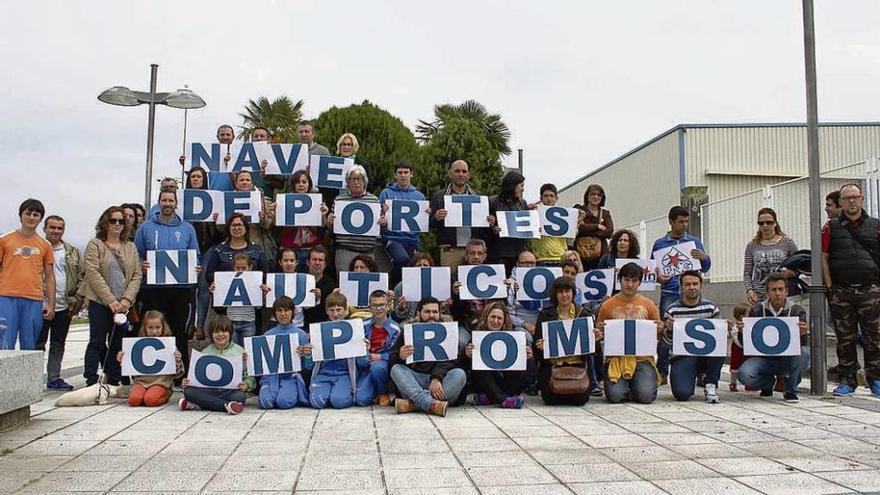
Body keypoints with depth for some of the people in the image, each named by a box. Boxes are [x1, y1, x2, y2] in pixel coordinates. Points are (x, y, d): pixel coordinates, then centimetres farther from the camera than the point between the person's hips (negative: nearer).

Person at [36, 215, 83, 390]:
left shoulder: (72, 252, 11)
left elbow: (80, 276, 11)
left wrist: (77, 300, 3)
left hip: (64, 307, 4)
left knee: (58, 344, 11)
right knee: (38, 343, 2)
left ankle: (54, 378, 19)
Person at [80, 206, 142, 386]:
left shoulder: (131, 247, 14)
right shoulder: (95, 245, 1)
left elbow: (137, 275, 8)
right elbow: (93, 275, -8)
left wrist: (127, 299, -7)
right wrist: (111, 300, -15)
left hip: (123, 304, 4)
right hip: (100, 302, -4)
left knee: (117, 344, 5)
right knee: (97, 342, -3)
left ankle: (114, 382, 11)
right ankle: (91, 382, 1)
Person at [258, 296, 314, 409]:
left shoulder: (301, 334, 2)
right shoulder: (268, 335, 9)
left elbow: (308, 366, 2)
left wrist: (308, 355, -17)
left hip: (291, 375, -2)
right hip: (271, 374, 2)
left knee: (284, 402, -29)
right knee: (265, 402, -25)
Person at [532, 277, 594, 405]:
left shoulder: (584, 313, 10)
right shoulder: (545, 315, 8)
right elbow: (536, 343, 7)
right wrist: (539, 346, -16)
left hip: (577, 362, 1)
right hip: (552, 363, 0)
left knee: (581, 398, -20)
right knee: (551, 398, -20)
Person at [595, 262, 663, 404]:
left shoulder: (648, 304, 8)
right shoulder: (608, 305, 5)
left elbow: (657, 336, 14)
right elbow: (599, 336, 12)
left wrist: (660, 330, -8)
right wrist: (599, 334, -11)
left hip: (642, 359, 1)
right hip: (615, 359, 0)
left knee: (646, 396, -21)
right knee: (615, 396, -21)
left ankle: (635, 386, 14)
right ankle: (626, 387, 15)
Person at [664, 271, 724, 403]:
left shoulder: (711, 307, 3)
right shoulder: (672, 310, -2)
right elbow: (667, 343, -1)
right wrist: (669, 329, -23)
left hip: (706, 355, 2)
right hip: (682, 357, -2)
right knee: (682, 393, -26)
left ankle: (710, 385, -11)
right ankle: (694, 376, 13)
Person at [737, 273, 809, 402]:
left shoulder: (797, 311, -2)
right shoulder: (757, 310, 0)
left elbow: (804, 343, -12)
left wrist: (803, 334, -35)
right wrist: (742, 331, -22)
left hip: (787, 360, 0)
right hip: (764, 358, 0)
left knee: (804, 352, -33)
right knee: (744, 375, -29)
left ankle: (791, 390, -6)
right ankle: (768, 382, 9)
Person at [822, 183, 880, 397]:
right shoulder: (831, 227, 7)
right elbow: (823, 258, 5)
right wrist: (830, 286, -2)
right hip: (841, 292, 0)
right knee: (845, 339, 5)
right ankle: (847, 380, 13)